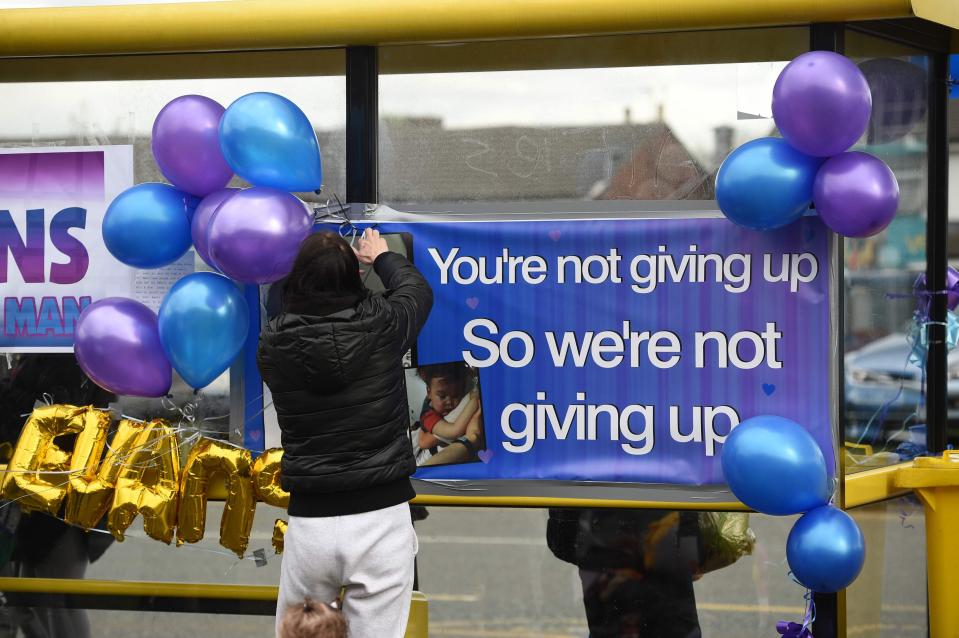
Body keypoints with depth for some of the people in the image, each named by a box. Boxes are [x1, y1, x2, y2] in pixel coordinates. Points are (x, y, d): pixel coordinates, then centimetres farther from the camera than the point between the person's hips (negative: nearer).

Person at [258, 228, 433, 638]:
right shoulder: (379, 325, -5)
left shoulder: (273, 343, -3)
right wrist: (382, 257, 39)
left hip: (310, 522, 1)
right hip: (380, 518, -1)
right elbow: (417, 288, 19)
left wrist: (318, 268, 39)